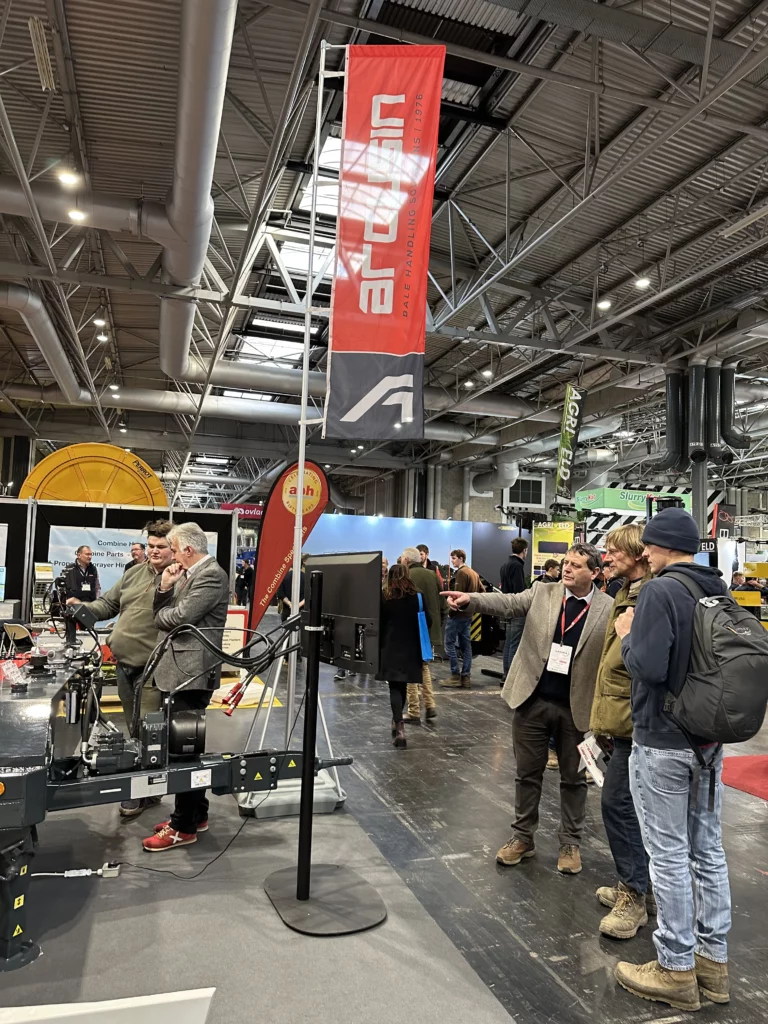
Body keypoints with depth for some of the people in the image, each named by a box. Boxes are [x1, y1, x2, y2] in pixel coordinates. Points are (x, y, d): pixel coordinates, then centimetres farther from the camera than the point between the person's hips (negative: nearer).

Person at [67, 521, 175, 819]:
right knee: (134, 728, 18)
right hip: (124, 663, 7)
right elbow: (108, 604, 18)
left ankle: (142, 791, 15)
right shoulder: (134, 573, 10)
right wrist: (82, 607, 2)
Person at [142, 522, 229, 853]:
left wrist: (158, 616, -1)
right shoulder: (190, 574, 15)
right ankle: (195, 813, 29)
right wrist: (164, 588, -4)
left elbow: (178, 617, -21)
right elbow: (164, 611, 14)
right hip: (181, 670, 10)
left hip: (192, 673, -10)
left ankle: (185, 827, 7)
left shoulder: (211, 575, -15)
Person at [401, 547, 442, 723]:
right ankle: (430, 705, 17)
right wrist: (437, 625, 15)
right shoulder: (432, 575, 5)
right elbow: (442, 606, 6)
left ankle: (414, 711, 9)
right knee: (423, 666, 22)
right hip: (430, 629, 6)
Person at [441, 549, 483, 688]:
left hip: (457, 613, -9)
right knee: (465, 645, 9)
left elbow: (458, 594, -21)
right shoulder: (473, 573, 14)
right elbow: (482, 591, 17)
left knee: (450, 644, -3)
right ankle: (466, 676, 10)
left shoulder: (461, 572, -14)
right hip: (467, 614, 9)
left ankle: (455, 676, -3)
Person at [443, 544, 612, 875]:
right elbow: (508, 602, -14)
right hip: (533, 700, 2)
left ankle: (570, 843, 31)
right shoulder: (542, 593, 0)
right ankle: (522, 837, 29)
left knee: (573, 777, 14)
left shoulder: (609, 608, -6)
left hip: (576, 706, -1)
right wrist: (470, 599, -32)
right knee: (528, 773, 13)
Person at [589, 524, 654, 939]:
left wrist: (635, 717, -22)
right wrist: (605, 717, 20)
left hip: (637, 722, -10)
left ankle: (633, 894, 12)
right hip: (622, 718, 10)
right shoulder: (628, 595, 13)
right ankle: (642, 885, 31)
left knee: (618, 800, -3)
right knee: (631, 803, 17)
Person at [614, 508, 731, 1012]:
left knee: (669, 854, 5)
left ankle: (677, 969, 18)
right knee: (708, 848, 17)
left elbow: (649, 666, -26)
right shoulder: (720, 591, 5)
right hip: (710, 739, 8)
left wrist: (628, 634, -10)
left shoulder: (661, 591, -19)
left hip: (663, 741, -8)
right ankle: (714, 959, 30)